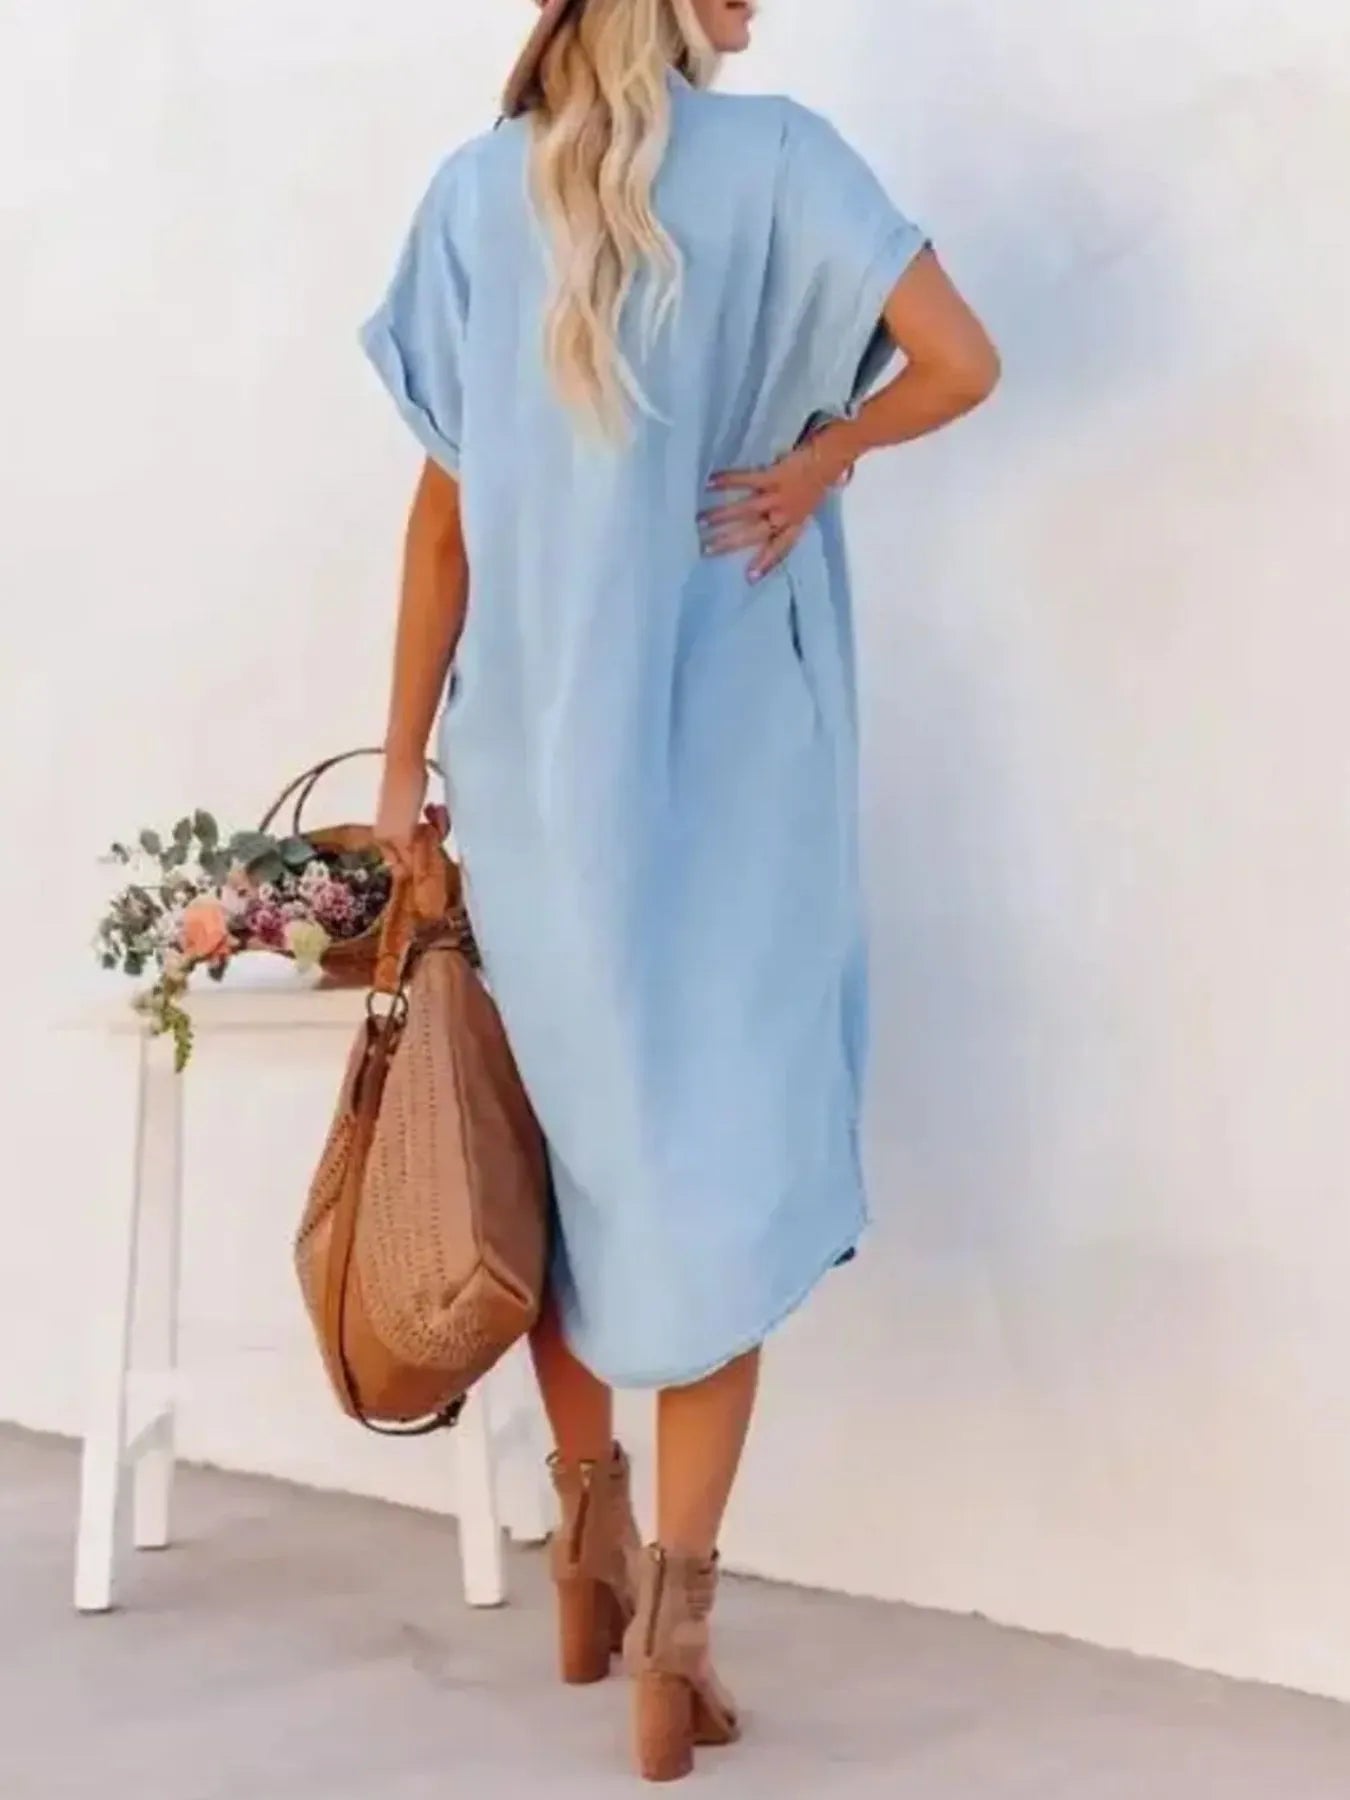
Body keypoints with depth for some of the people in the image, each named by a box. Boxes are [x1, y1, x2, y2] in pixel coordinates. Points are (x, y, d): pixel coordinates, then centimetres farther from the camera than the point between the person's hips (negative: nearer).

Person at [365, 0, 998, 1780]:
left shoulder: (474, 192, 4)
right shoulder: (774, 155, -4)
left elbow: (446, 514, 3)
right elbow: (961, 361, -16)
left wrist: (406, 762, 8)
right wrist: (821, 454, 1)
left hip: (531, 752, 3)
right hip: (726, 746, -3)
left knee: (571, 1139, 17)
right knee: (715, 1157, 4)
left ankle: (590, 1527, 26)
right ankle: (674, 1605, 3)